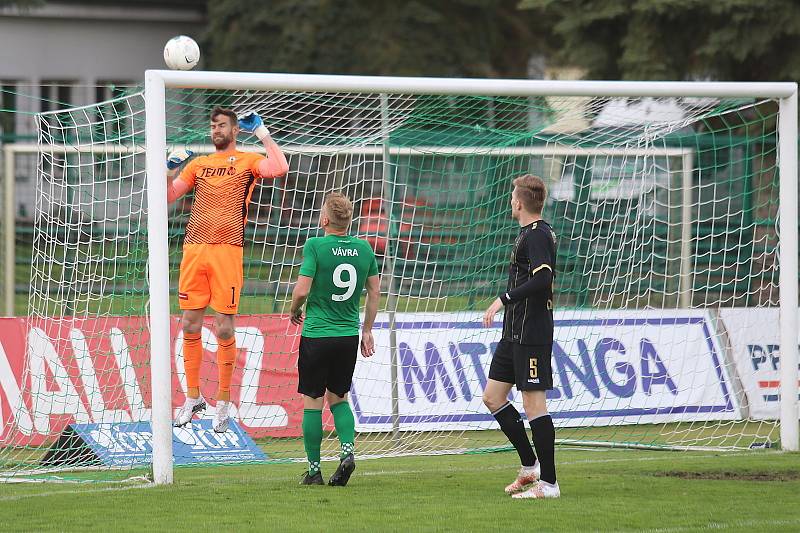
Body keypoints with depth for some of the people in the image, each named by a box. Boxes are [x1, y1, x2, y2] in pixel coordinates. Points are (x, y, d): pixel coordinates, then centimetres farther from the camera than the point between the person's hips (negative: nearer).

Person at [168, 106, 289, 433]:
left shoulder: (248, 161, 6)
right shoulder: (198, 164, 18)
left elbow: (280, 168, -13)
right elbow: (168, 196, 19)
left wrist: (261, 132, -7)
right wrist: (169, 170, 1)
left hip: (227, 251, -4)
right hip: (194, 249, 4)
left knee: (224, 329, -3)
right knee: (190, 326, 4)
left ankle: (223, 403, 6)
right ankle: (193, 397, 16)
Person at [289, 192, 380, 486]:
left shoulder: (315, 246, -12)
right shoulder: (364, 248, 3)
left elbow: (302, 289, -15)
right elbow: (375, 291, 10)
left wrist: (294, 310, 7)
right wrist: (367, 331, 19)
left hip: (317, 335, -5)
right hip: (349, 336, 5)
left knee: (312, 403, 5)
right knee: (338, 398, 20)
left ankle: (314, 470, 7)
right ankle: (348, 450, -2)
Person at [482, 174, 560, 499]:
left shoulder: (536, 235, -14)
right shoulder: (532, 233, 16)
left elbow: (543, 279, -27)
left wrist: (505, 299, -22)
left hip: (531, 335, -10)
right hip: (514, 334, 10)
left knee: (533, 403, -8)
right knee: (492, 397, 12)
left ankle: (548, 483, -5)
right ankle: (529, 466, 17)